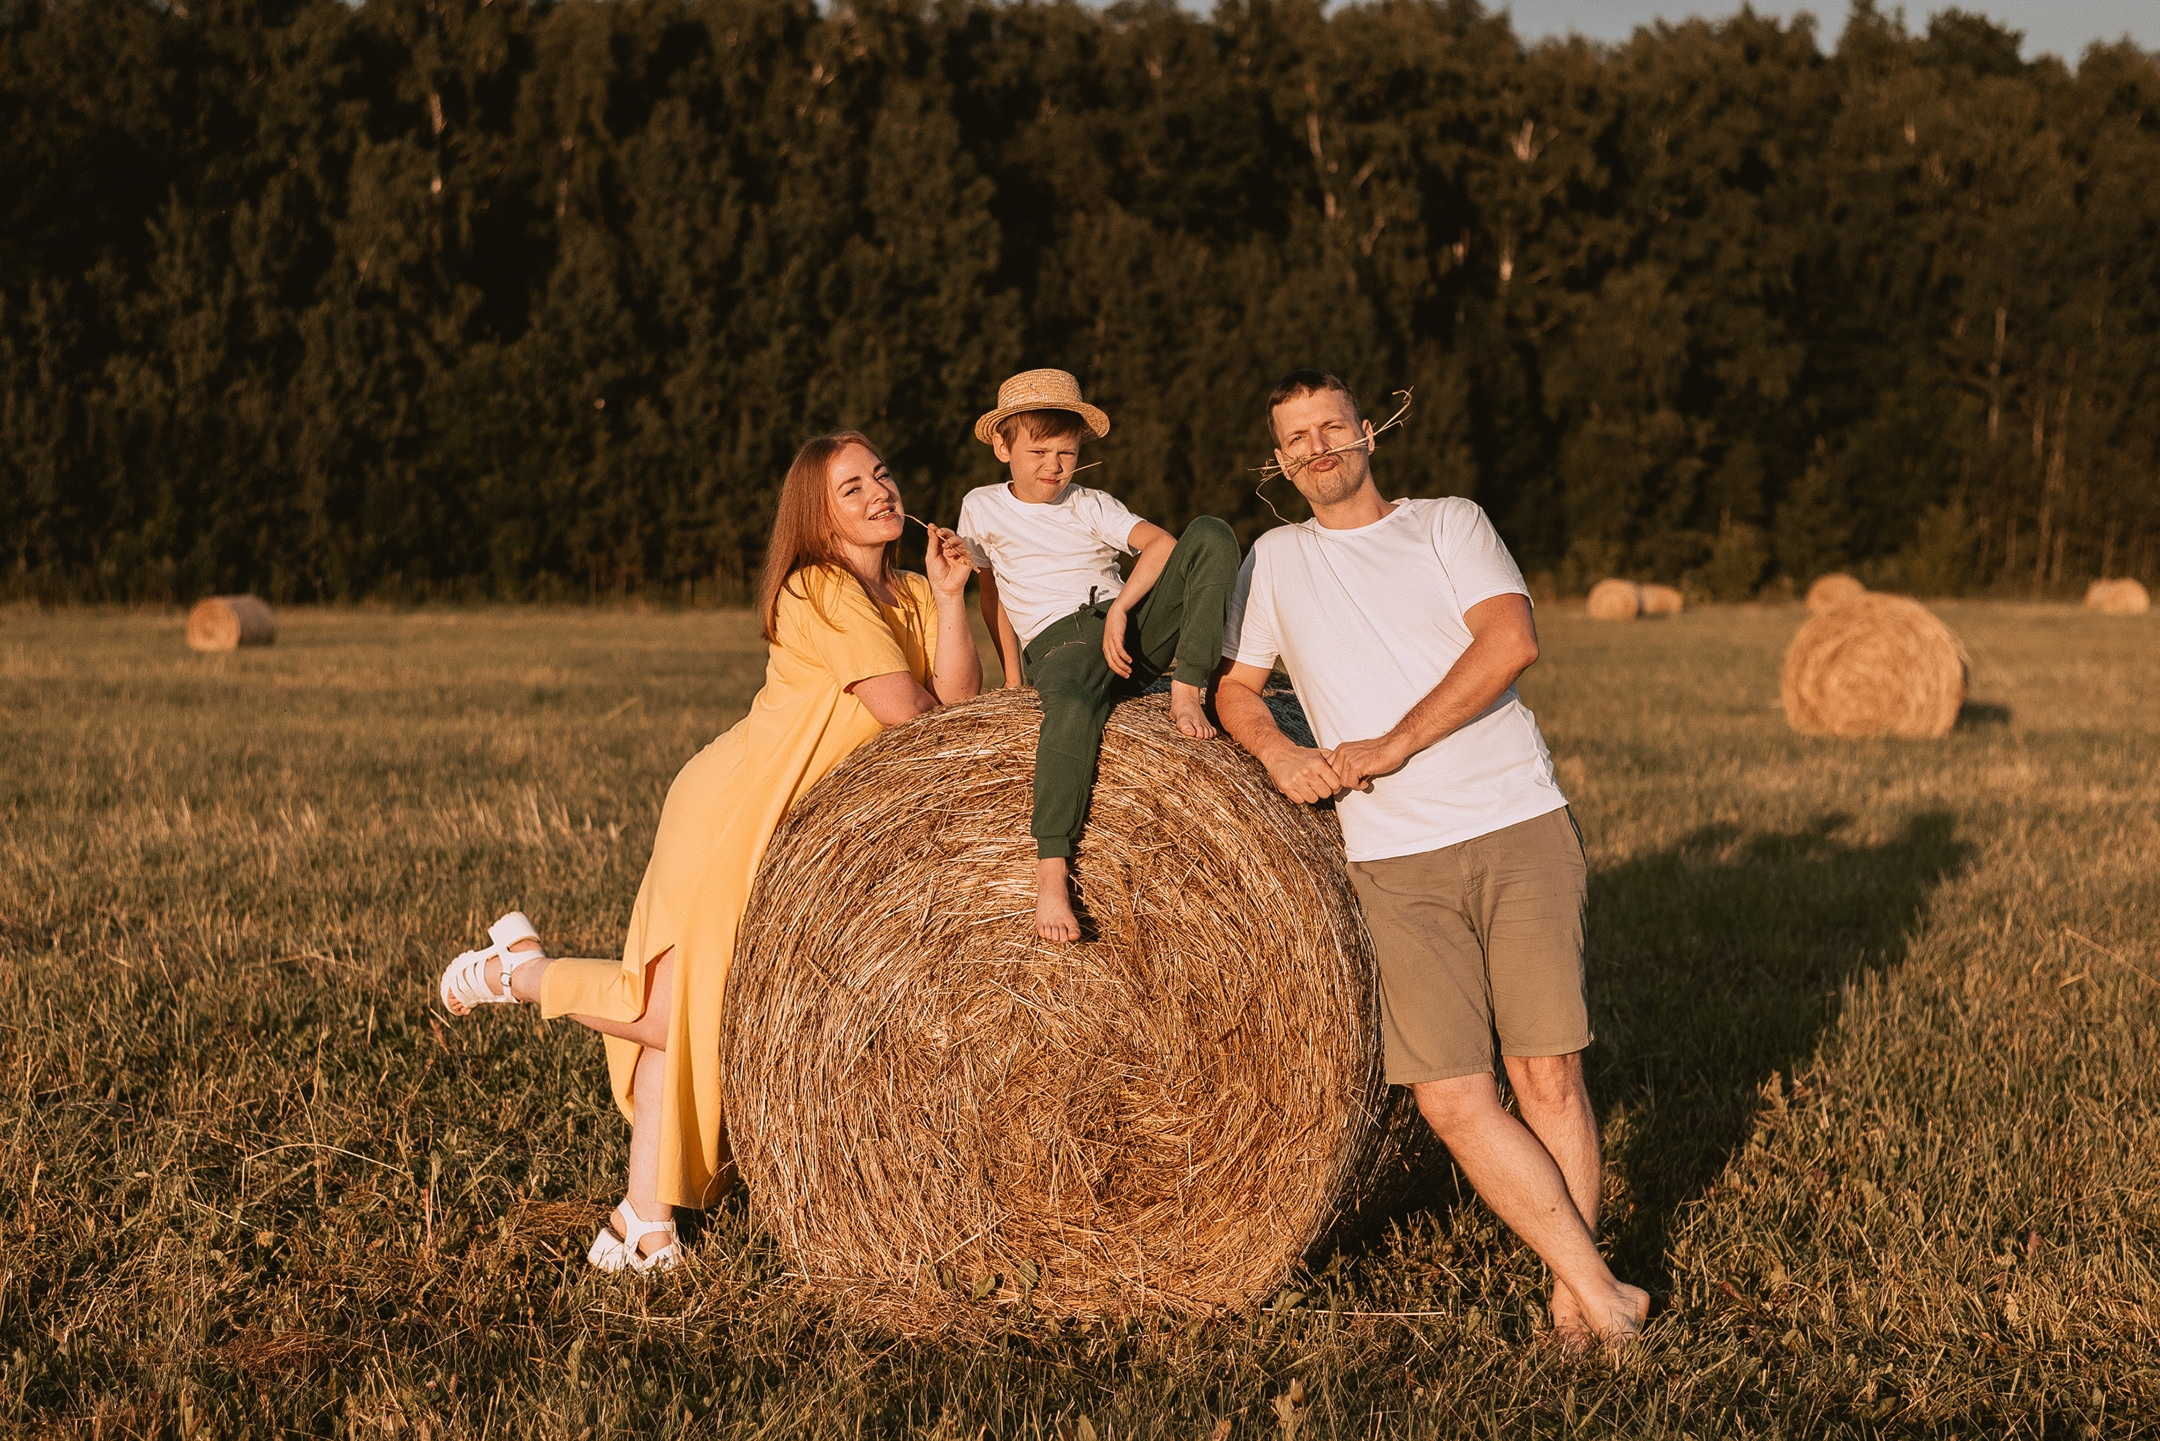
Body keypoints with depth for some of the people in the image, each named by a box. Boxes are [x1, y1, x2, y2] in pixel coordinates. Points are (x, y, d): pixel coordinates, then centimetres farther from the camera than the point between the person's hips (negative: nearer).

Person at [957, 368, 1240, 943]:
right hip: (1056, 642, -2)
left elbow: (1161, 544, -4)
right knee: (1072, 705, -43)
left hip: (1129, 625, 2)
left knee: (1211, 534, -20)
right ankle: (1052, 874, -50)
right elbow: (992, 592, 24)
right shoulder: (982, 508, 17)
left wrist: (1120, 607, -18)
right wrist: (1012, 665, 13)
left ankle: (1187, 691, -25)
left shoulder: (1092, 507, 13)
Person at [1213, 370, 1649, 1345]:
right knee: (1452, 1099, -9)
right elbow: (1235, 689, 21)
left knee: (1547, 1074, -5)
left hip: (1521, 829, -2)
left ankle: (1570, 1300, 7)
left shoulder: (1449, 525, 9)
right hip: (1396, 863, 2)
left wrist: (1393, 745, -12)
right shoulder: (1274, 560, 18)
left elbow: (1510, 641, -7)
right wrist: (1278, 753, -1)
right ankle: (1597, 1285, -1)